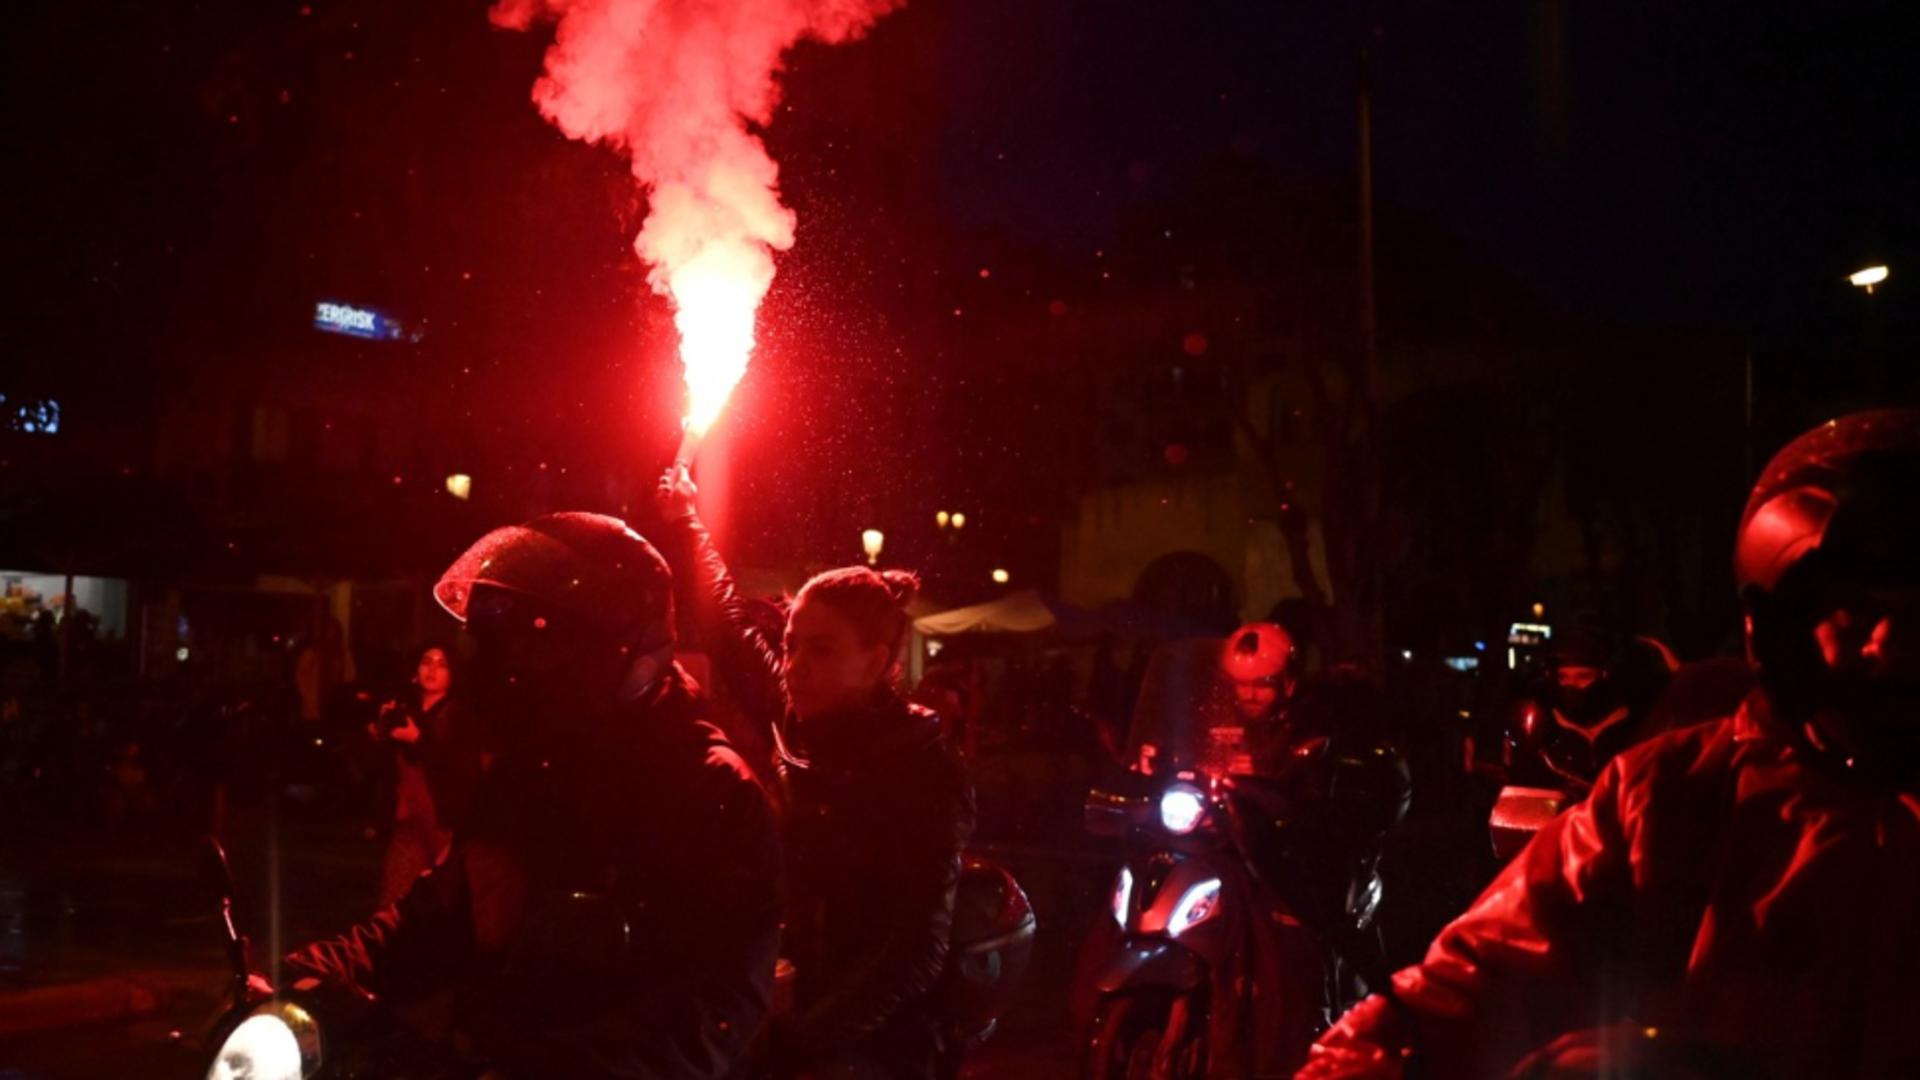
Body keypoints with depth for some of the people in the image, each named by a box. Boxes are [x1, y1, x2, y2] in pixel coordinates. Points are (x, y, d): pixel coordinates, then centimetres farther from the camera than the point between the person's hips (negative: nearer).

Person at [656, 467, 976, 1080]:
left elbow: (915, 950, -17)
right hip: (780, 1016, 5)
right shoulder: (800, 728, 1)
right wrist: (684, 525, 16)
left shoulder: (926, 776, -14)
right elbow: (732, 629, 12)